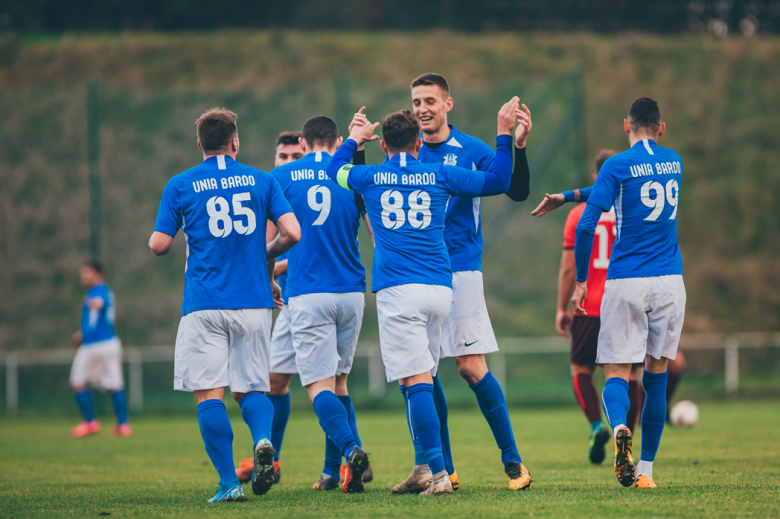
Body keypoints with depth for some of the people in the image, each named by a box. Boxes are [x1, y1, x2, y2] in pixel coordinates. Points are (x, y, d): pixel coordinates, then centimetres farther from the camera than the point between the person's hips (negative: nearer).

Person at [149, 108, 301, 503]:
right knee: (251, 389, 10)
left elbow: (159, 246, 1)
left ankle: (229, 482, -9)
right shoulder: (261, 181, 8)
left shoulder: (180, 185, 3)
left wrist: (156, 238, 24)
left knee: (209, 393, 0)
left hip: (204, 304, -2)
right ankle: (263, 441, -21)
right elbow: (291, 233, -1)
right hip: (253, 303, 2)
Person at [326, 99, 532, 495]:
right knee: (421, 379, 14)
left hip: (398, 291, -3)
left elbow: (334, 169, 31)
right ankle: (425, 468, 14)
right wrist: (505, 135, 20)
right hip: (440, 289, 3)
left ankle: (439, 474, -19)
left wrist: (355, 138, 47)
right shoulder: (439, 176, 9)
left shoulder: (369, 177, 8)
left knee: (417, 381, -10)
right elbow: (499, 181, 13)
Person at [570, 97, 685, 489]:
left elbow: (585, 227, -11)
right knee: (656, 376, 10)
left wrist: (580, 281, -2)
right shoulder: (674, 162, 13)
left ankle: (620, 427, -32)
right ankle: (646, 469, 8)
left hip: (626, 281, -3)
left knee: (617, 373, -1)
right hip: (669, 280, 4)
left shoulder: (619, 165, -4)